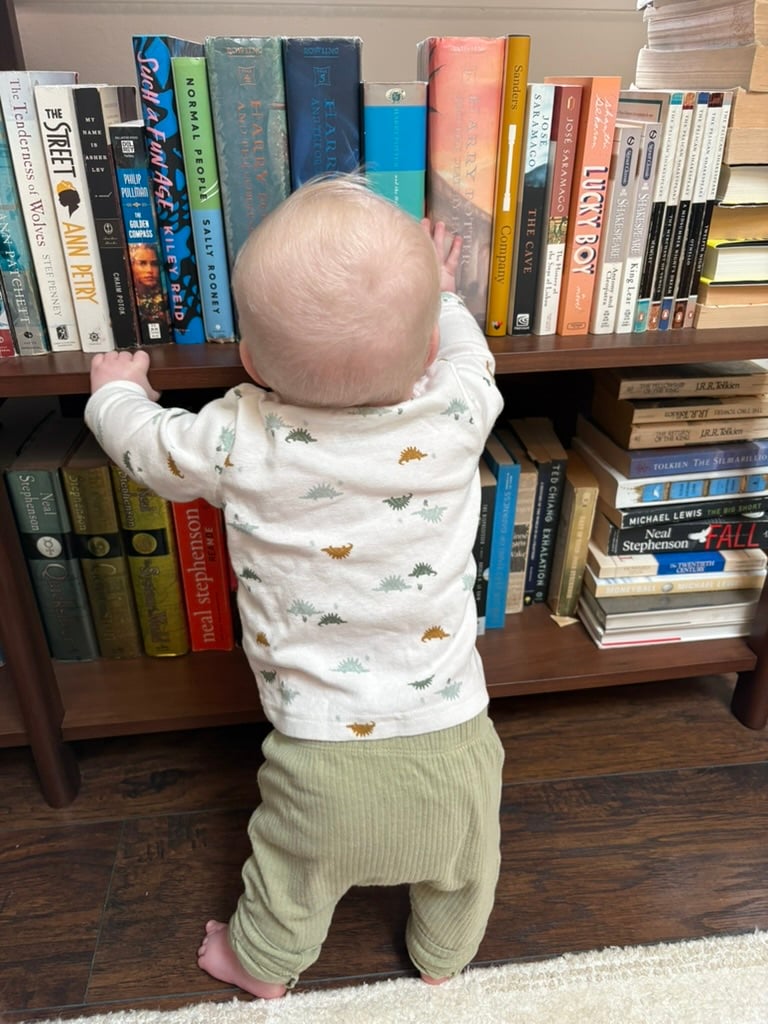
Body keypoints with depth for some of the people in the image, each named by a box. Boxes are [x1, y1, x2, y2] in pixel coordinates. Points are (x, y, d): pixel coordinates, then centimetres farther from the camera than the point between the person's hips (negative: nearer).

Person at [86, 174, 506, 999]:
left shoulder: (239, 443, -21)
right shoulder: (456, 416, -18)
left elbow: (148, 445, 0)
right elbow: (468, 355, 7)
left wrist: (117, 390, 22)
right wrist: (440, 295, 25)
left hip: (323, 754, -1)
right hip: (449, 740, 2)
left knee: (297, 876, 29)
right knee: (459, 868, 32)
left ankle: (263, 965, 60)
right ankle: (442, 957, 61)